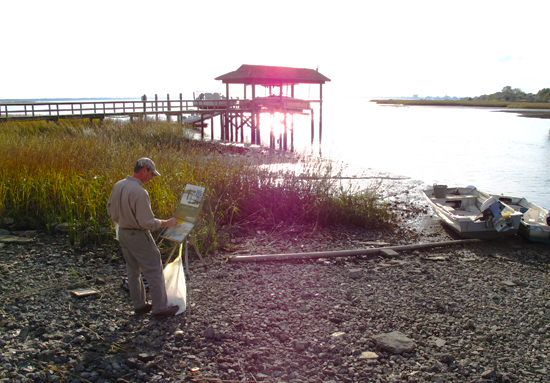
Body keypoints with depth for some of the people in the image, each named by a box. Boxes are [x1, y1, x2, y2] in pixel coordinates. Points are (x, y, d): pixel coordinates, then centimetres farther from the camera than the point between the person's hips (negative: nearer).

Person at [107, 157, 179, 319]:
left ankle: (139, 305, 29)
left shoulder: (118, 186, 1)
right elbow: (147, 223, -23)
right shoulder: (139, 192, -25)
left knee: (133, 271, 18)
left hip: (122, 233, 9)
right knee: (154, 271, 2)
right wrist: (167, 223, -10)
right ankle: (160, 308, 9)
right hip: (138, 236, -9)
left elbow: (110, 211, 13)